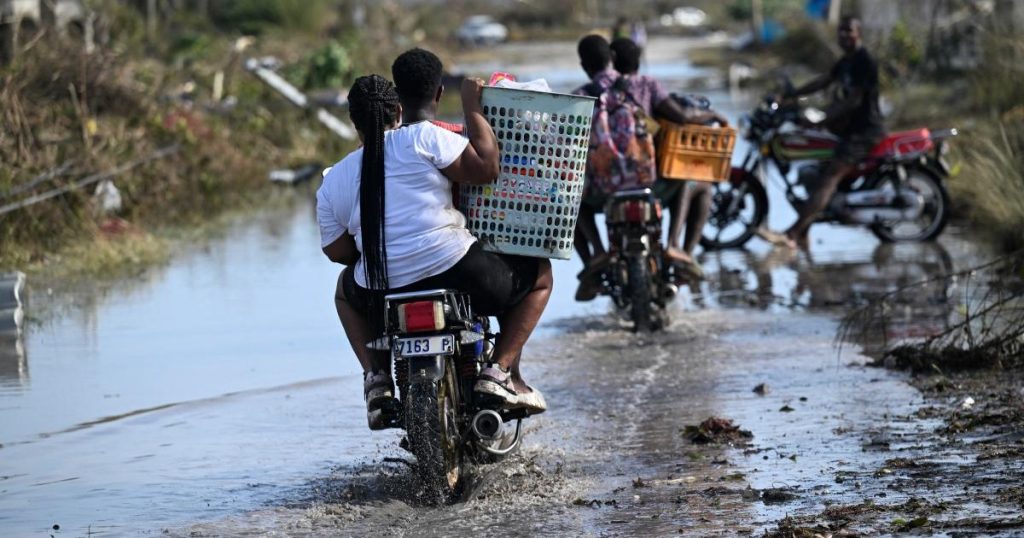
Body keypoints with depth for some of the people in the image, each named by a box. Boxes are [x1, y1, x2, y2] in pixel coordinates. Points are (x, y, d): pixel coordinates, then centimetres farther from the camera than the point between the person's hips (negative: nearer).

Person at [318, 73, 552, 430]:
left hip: (383, 300, 3)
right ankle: (501, 371, 6)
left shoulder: (332, 183, 9)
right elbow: (485, 167, -9)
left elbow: (338, 252, 14)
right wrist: (472, 106, 2)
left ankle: (376, 378, 16)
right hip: (456, 275, -3)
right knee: (539, 274, 22)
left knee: (347, 287, 39)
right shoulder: (422, 137, -4)